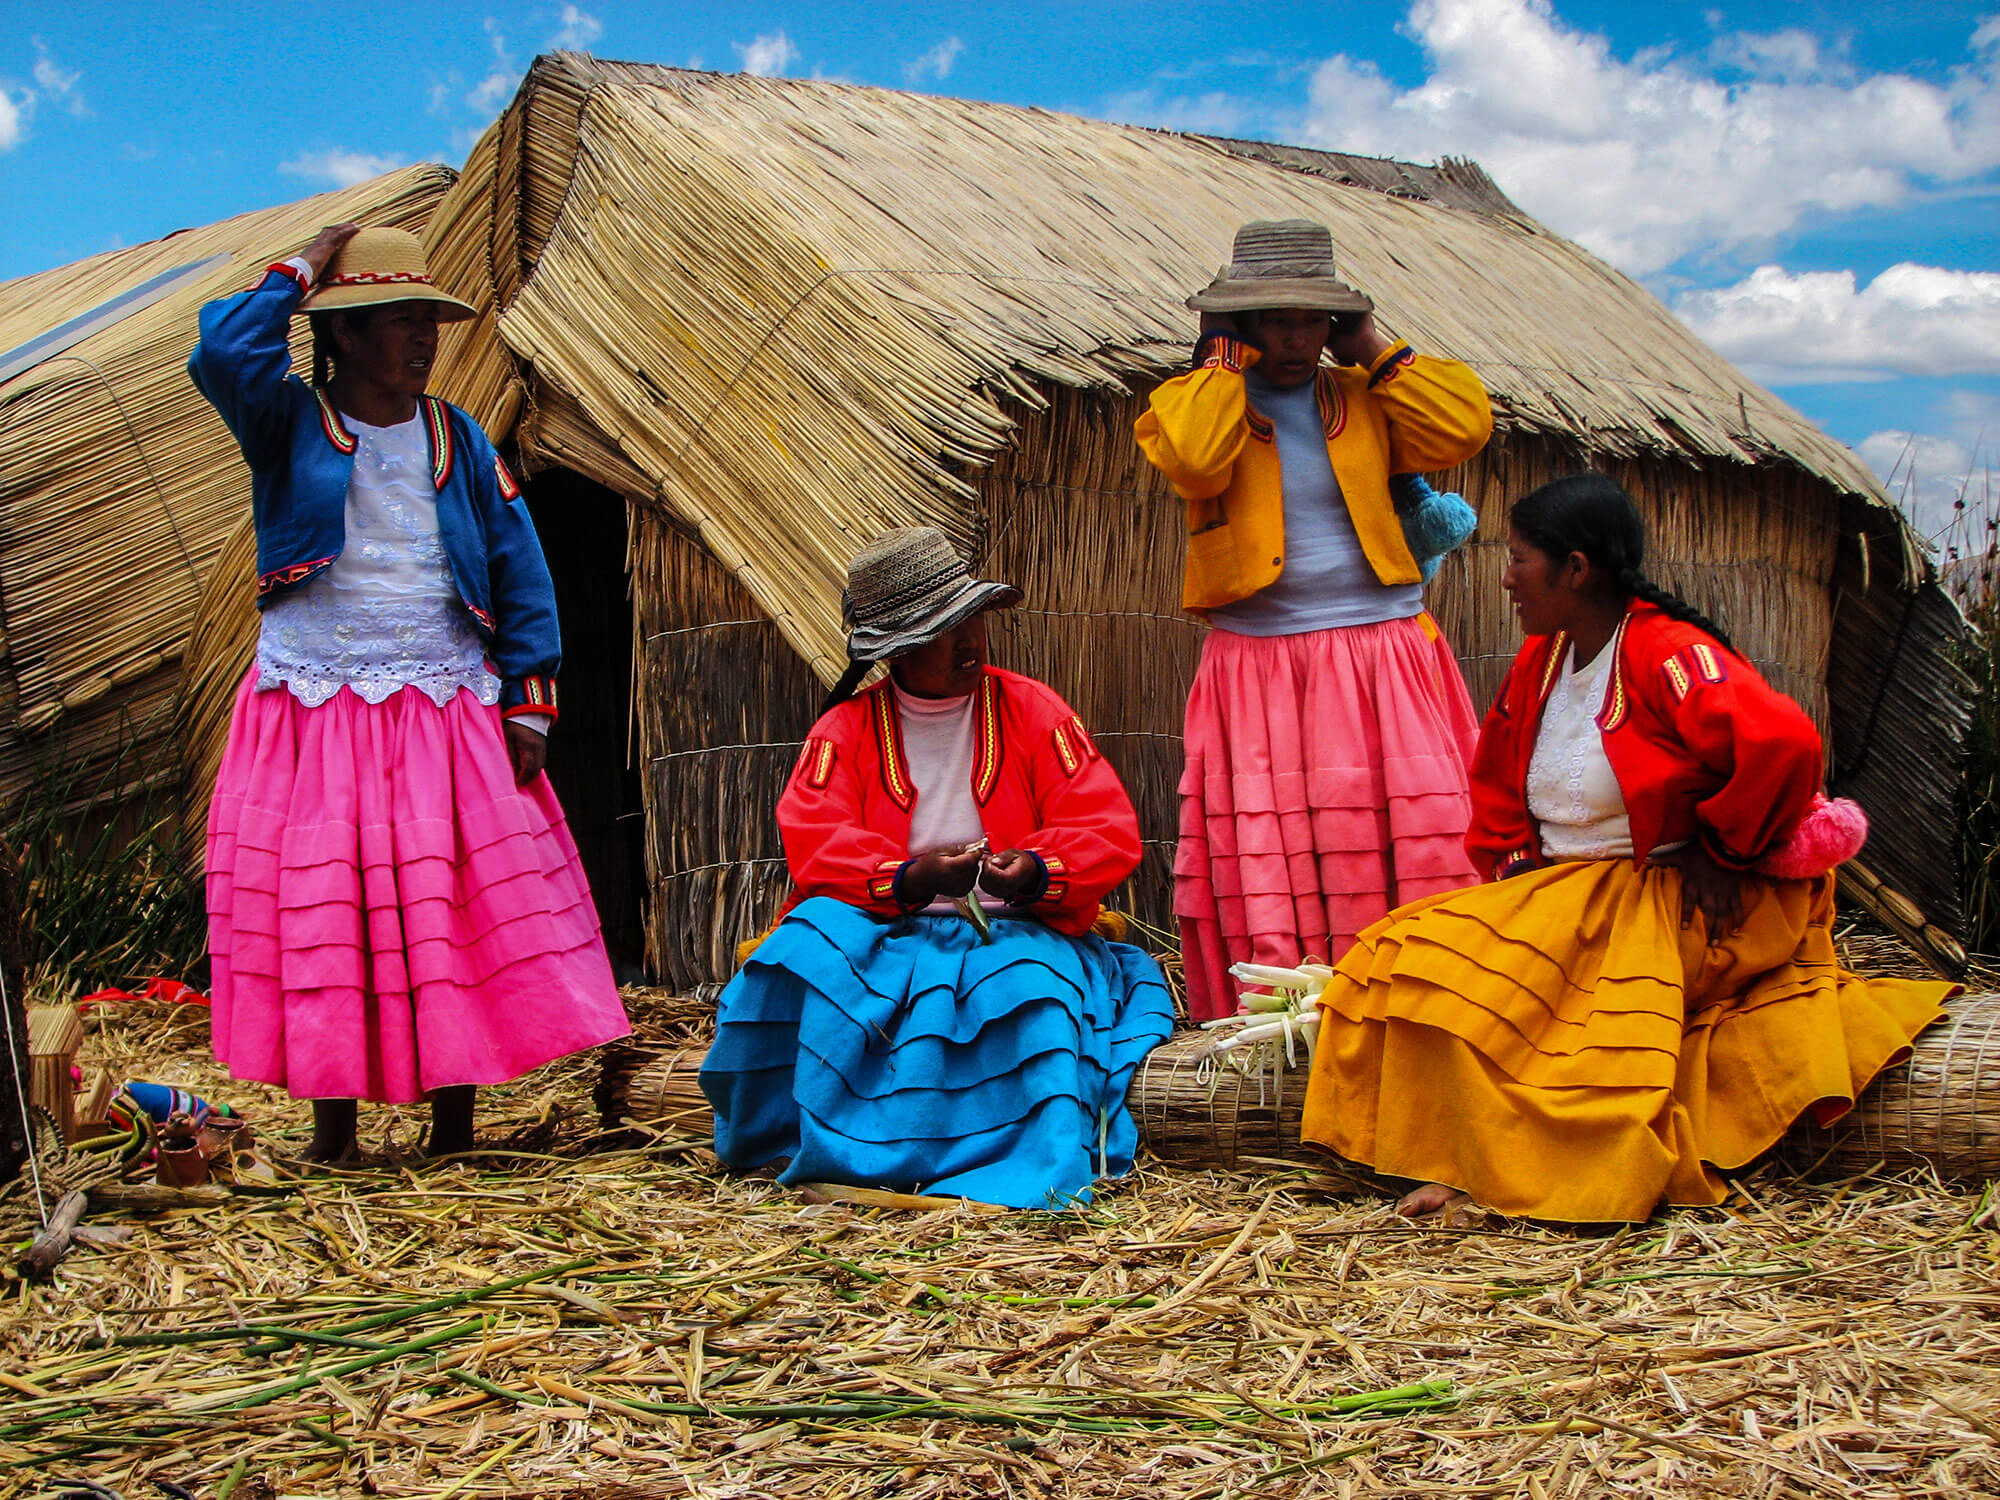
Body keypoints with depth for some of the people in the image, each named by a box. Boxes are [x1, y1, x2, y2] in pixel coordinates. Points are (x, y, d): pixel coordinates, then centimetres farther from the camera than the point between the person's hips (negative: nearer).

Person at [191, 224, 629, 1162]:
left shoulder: (458, 439, 8)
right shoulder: (289, 424, 1)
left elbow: (520, 573, 8)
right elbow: (221, 355, -21)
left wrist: (529, 699, 0)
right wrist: (299, 273, -7)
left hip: (447, 714, 2)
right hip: (311, 715, -2)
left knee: (456, 909, -2)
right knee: (318, 908, 0)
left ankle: (453, 1126, 8)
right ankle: (332, 1131, 11)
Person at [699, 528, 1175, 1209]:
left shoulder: (1032, 711, 8)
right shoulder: (846, 730, 7)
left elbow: (1110, 832, 0)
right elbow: (813, 844, -7)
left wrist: (1038, 871, -23)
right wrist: (907, 880, -27)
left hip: (1013, 929, 0)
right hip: (888, 933, 1)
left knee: (1034, 991, -36)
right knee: (814, 943, -32)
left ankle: (1033, 1173, -38)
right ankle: (815, 1149, -27)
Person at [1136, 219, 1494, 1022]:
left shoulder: (1365, 398, 16)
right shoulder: (1194, 403, 7)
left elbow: (1463, 426, 1)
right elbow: (1194, 462, -16)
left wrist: (1376, 350, 5)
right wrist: (1224, 361, -4)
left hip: (1382, 655, 2)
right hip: (1258, 666, -2)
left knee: (1414, 832, -6)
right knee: (1267, 850, -6)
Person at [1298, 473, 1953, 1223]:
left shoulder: (1669, 653, -17)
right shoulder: (1539, 661, 11)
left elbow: (1783, 744, -31)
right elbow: (1495, 790, 22)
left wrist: (1719, 851, -19)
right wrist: (1514, 869, 5)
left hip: (1677, 902, -8)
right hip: (1563, 890, 9)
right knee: (1414, 951, -12)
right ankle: (1462, 1164, -19)